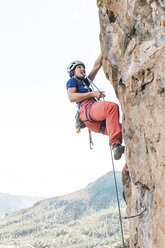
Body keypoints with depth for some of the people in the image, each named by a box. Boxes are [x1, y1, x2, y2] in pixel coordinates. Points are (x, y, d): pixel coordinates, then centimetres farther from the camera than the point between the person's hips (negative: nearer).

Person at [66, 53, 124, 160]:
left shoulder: (85, 82, 38)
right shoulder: (72, 81, 17)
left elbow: (97, 66, 37)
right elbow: (72, 97, -4)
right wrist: (92, 94, -9)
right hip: (87, 109, -8)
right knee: (112, 106, -35)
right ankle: (115, 144, -46)